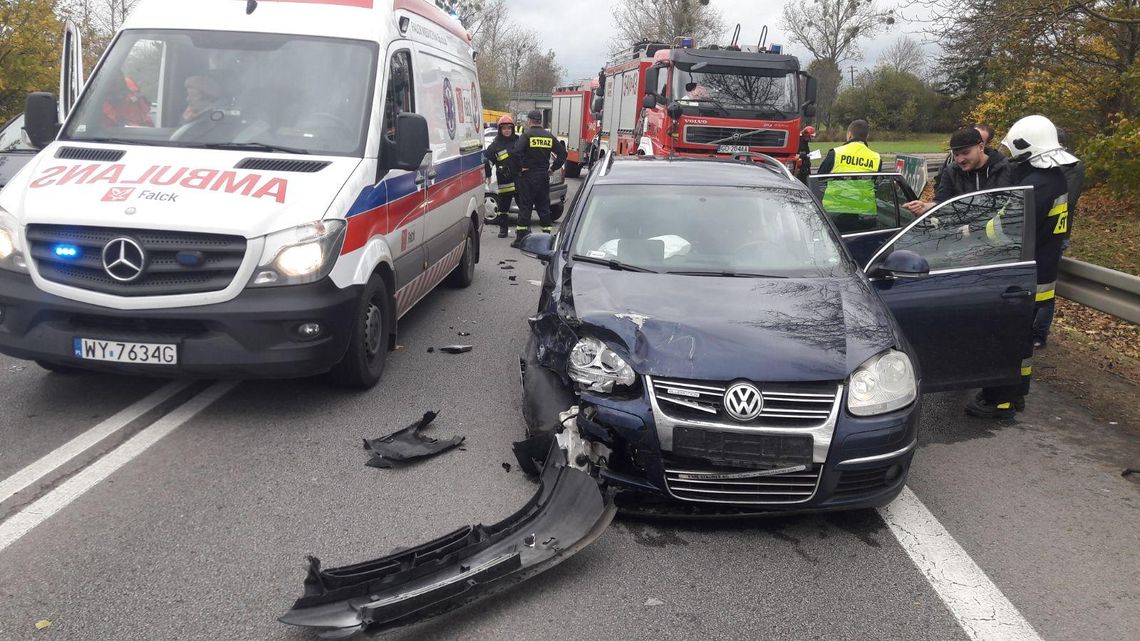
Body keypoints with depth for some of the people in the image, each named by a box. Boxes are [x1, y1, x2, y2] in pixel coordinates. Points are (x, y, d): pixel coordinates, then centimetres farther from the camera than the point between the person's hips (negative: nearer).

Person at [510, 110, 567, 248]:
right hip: (544, 176, 4)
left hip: (528, 176, -4)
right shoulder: (549, 137, 7)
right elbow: (562, 153, 8)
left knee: (525, 207, 0)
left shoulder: (527, 135, -9)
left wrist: (519, 168, -10)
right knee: (544, 207, 12)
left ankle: (521, 238, 0)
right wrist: (553, 168, 11)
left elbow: (516, 153, -22)